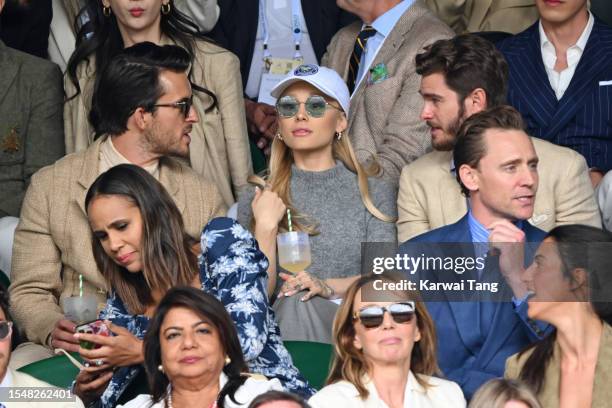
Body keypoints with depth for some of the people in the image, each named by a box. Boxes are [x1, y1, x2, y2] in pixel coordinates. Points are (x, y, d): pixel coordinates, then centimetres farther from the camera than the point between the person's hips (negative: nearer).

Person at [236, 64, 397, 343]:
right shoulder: (254, 199, 14)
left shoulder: (375, 192, 13)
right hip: (279, 326, 0)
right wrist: (265, 226, -6)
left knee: (302, 300, -33)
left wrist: (327, 286, -19)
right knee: (294, 302, -35)